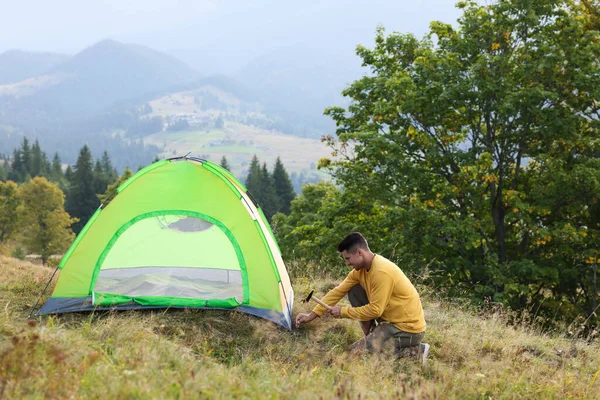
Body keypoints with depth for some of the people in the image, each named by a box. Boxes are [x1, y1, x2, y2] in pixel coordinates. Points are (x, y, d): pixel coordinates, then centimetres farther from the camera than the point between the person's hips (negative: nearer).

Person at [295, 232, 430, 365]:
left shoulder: (382, 272, -26)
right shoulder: (360, 269, 3)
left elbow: (375, 310, -23)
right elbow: (338, 291, 8)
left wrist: (343, 312, -11)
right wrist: (311, 316, 7)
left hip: (408, 329, -9)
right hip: (390, 320, 9)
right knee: (354, 291, 7)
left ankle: (415, 351, -8)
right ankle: (371, 336, 9)